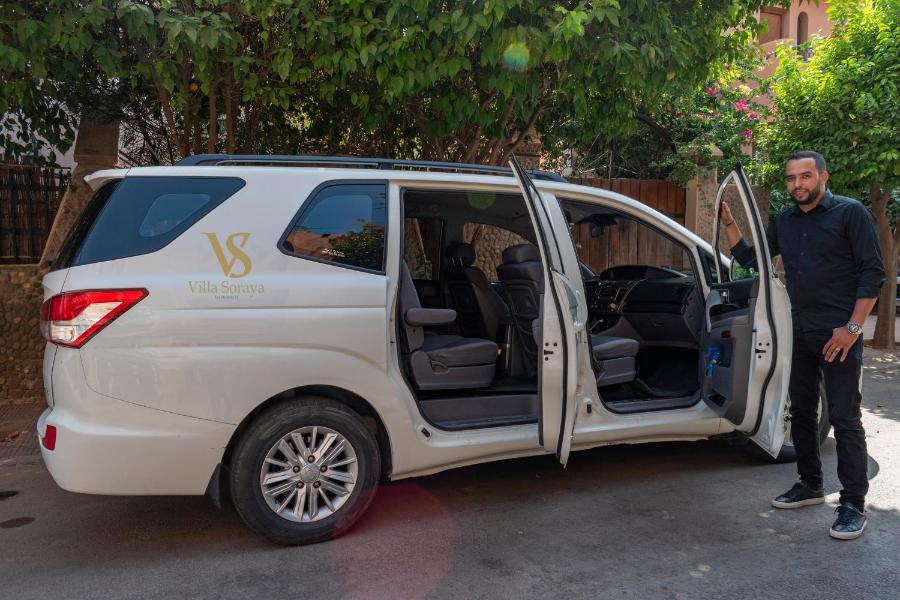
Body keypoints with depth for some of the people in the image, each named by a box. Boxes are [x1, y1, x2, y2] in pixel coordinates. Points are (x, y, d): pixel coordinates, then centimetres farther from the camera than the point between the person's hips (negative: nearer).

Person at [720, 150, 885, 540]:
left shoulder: (850, 213, -6)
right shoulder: (784, 222, 12)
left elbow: (873, 273, -10)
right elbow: (749, 258, 14)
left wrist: (852, 327, -16)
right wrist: (728, 222, 1)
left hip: (838, 335, -6)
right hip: (800, 333, 7)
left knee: (844, 418, -4)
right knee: (802, 412, 13)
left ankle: (854, 504, 5)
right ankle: (810, 485, 28)